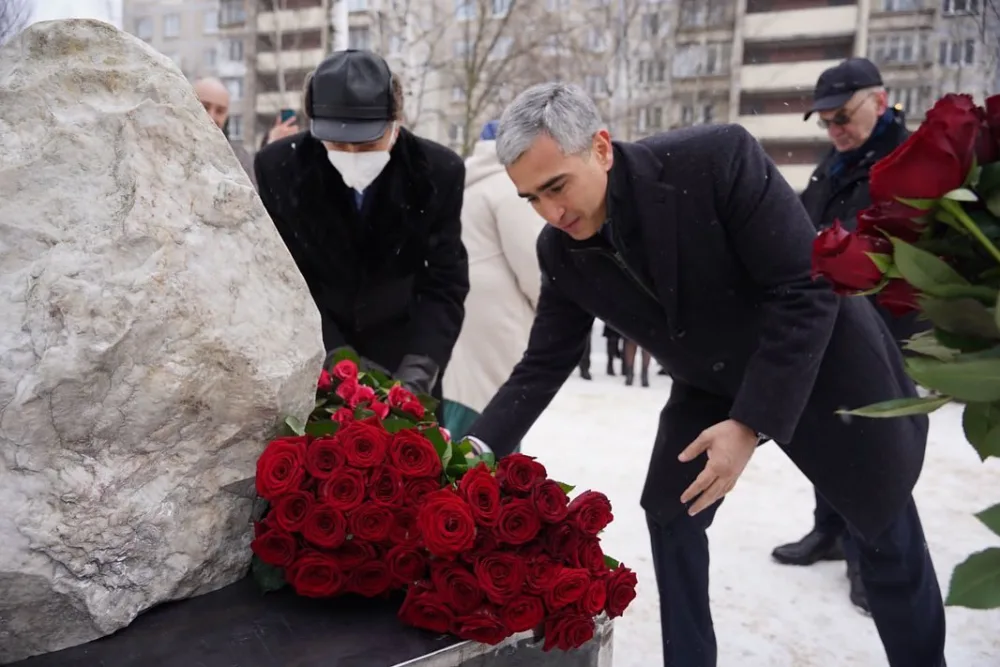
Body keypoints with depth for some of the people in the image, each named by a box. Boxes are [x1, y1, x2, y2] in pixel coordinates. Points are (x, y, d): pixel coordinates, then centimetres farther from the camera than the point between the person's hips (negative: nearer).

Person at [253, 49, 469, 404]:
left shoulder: (439, 171, -16)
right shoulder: (278, 167, -16)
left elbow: (445, 285, -13)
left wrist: (419, 369, -27)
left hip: (401, 355, 1)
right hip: (312, 360, 0)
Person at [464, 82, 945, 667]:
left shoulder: (718, 158, -32)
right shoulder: (561, 251, -16)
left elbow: (808, 288, -29)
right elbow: (543, 364, -8)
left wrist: (751, 423, -32)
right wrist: (478, 449, -22)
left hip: (822, 362, -4)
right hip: (711, 383, 4)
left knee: (884, 531, 11)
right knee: (669, 516, 3)